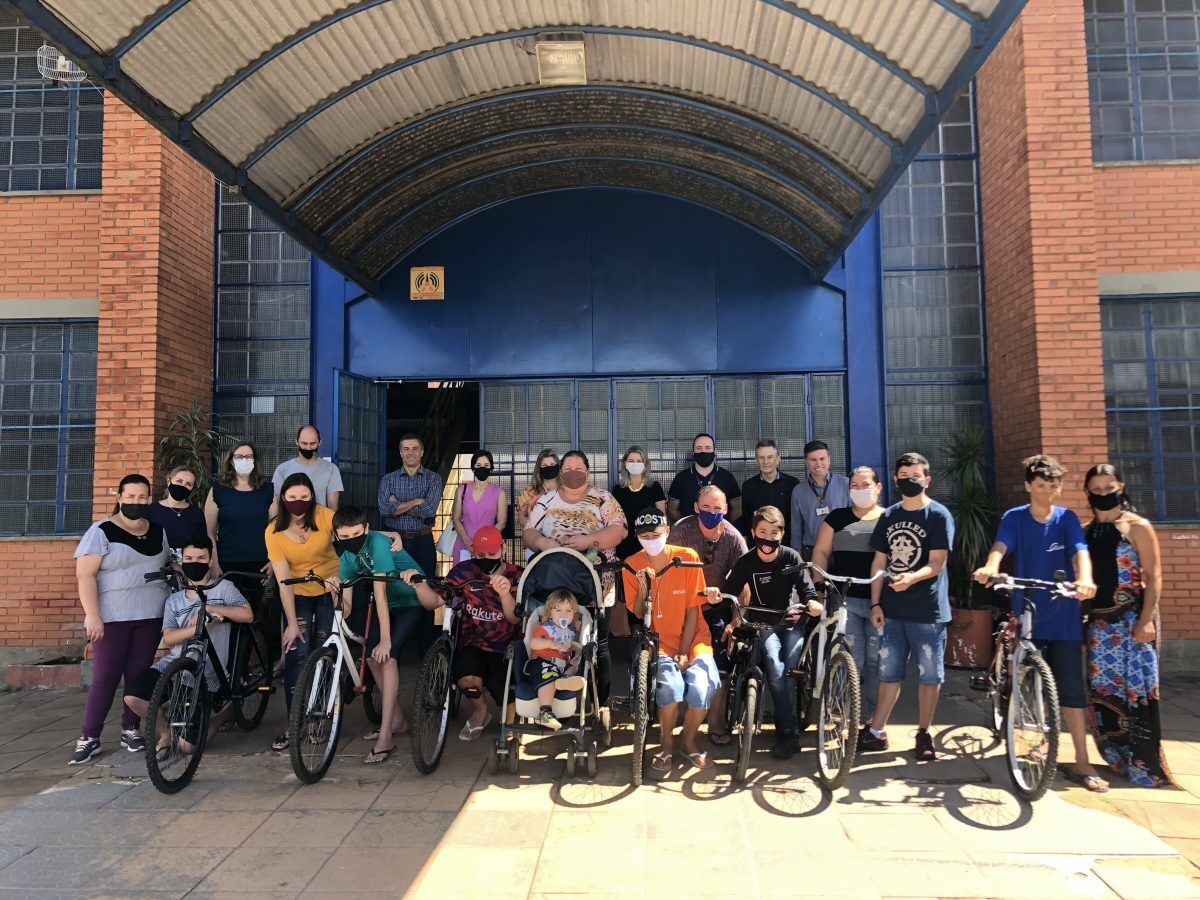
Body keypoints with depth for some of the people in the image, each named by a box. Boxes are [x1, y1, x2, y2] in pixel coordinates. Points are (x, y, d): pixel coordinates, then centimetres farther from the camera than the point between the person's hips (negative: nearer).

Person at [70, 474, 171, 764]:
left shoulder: (159, 531, 10)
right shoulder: (101, 531, -4)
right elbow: (85, 575, -9)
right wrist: (92, 615, -17)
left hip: (150, 617, 4)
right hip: (112, 618, -4)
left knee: (139, 675, 6)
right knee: (105, 677, -3)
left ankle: (130, 729, 18)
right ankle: (89, 737, 8)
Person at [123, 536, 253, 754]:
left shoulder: (223, 588, 3)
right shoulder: (174, 600, 14)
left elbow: (247, 615, -11)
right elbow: (168, 638, -1)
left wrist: (209, 608, -17)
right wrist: (196, 627, -20)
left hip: (207, 674, -4)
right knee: (132, 695, -25)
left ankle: (225, 711, 23)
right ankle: (164, 732, 5)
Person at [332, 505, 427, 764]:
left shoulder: (377, 543, -27)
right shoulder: (346, 554, -6)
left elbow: (379, 591, -31)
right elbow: (346, 604, -10)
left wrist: (385, 639, -30)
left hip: (412, 603, -7)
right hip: (388, 605, 8)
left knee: (386, 655, -22)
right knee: (372, 656, 0)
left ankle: (385, 736, -20)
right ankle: (396, 719, 20)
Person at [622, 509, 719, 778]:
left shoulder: (687, 557, -9)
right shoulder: (632, 566, -5)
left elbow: (692, 611, -6)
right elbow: (637, 617, -6)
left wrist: (684, 653, -11)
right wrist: (643, 589, -24)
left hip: (692, 636, 0)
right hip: (659, 640, 0)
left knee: (701, 687, -26)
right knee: (670, 685, -29)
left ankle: (689, 740, 6)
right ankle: (667, 745, 0)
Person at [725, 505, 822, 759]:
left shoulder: (791, 557, -6)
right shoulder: (746, 563, -7)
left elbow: (805, 585, -10)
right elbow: (730, 593, -7)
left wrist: (811, 601, -32)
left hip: (792, 621, 1)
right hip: (764, 623, -1)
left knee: (789, 672, -16)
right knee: (776, 671, -21)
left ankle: (783, 729, 1)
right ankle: (789, 733, -10)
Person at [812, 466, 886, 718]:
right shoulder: (838, 517, 10)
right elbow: (821, 551, 9)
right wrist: (820, 587, 0)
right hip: (845, 598, 0)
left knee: (876, 660, 5)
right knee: (852, 661, -6)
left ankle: (874, 718, 18)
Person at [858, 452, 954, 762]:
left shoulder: (939, 515, -4)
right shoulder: (889, 516, 10)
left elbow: (937, 563, -12)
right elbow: (879, 561, 11)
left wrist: (911, 578, -31)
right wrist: (876, 603, 5)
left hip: (927, 611, -4)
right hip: (892, 609, 4)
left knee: (929, 675, 5)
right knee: (888, 672, 11)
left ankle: (923, 733, 20)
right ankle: (876, 731, 19)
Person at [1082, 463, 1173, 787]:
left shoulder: (1138, 527, -4)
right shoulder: (1086, 531, 10)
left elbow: (1153, 577, -8)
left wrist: (1146, 620, -16)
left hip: (1133, 618, -5)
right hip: (1099, 620, 5)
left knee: (1136, 688, -3)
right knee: (1102, 688, 6)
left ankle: (1145, 763, 8)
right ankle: (1118, 758, 19)